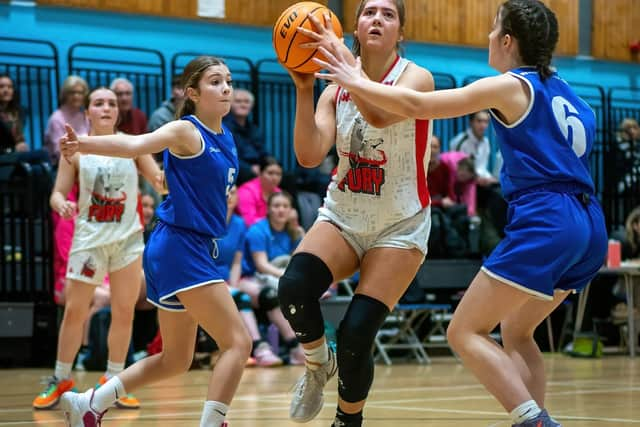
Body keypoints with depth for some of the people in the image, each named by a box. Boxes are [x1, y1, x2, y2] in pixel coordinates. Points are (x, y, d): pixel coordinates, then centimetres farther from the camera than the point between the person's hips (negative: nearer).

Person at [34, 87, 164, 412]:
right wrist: (61, 203, -23)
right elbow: (58, 193, 0)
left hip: (128, 238, 2)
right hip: (90, 238, -1)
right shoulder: (75, 149, -1)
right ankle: (61, 379, 12)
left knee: (124, 312, 3)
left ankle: (113, 381, 14)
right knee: (75, 311, -1)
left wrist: (164, 178, -22)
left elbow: (159, 180, 2)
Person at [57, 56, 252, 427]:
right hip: (180, 247, -9)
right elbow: (135, 145, -32)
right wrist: (84, 145, -47)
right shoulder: (186, 131, -12)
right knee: (239, 342, -15)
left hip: (197, 248, 9)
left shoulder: (225, 138, 11)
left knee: (176, 360, 18)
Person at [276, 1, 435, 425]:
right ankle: (319, 363, 4)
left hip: (400, 226, -3)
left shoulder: (416, 78, -11)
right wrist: (303, 88, -21)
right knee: (293, 287, -25)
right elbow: (309, 156, -13)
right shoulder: (336, 89, 1)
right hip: (343, 216, 3)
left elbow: (379, 115, -33)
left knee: (357, 334, -14)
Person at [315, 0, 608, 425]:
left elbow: (416, 105, -4)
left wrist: (356, 83, 6)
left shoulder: (509, 86, -3)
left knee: (465, 332, -3)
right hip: (588, 227, 8)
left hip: (545, 223, -8)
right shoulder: (561, 89, 18)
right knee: (516, 332, 23)